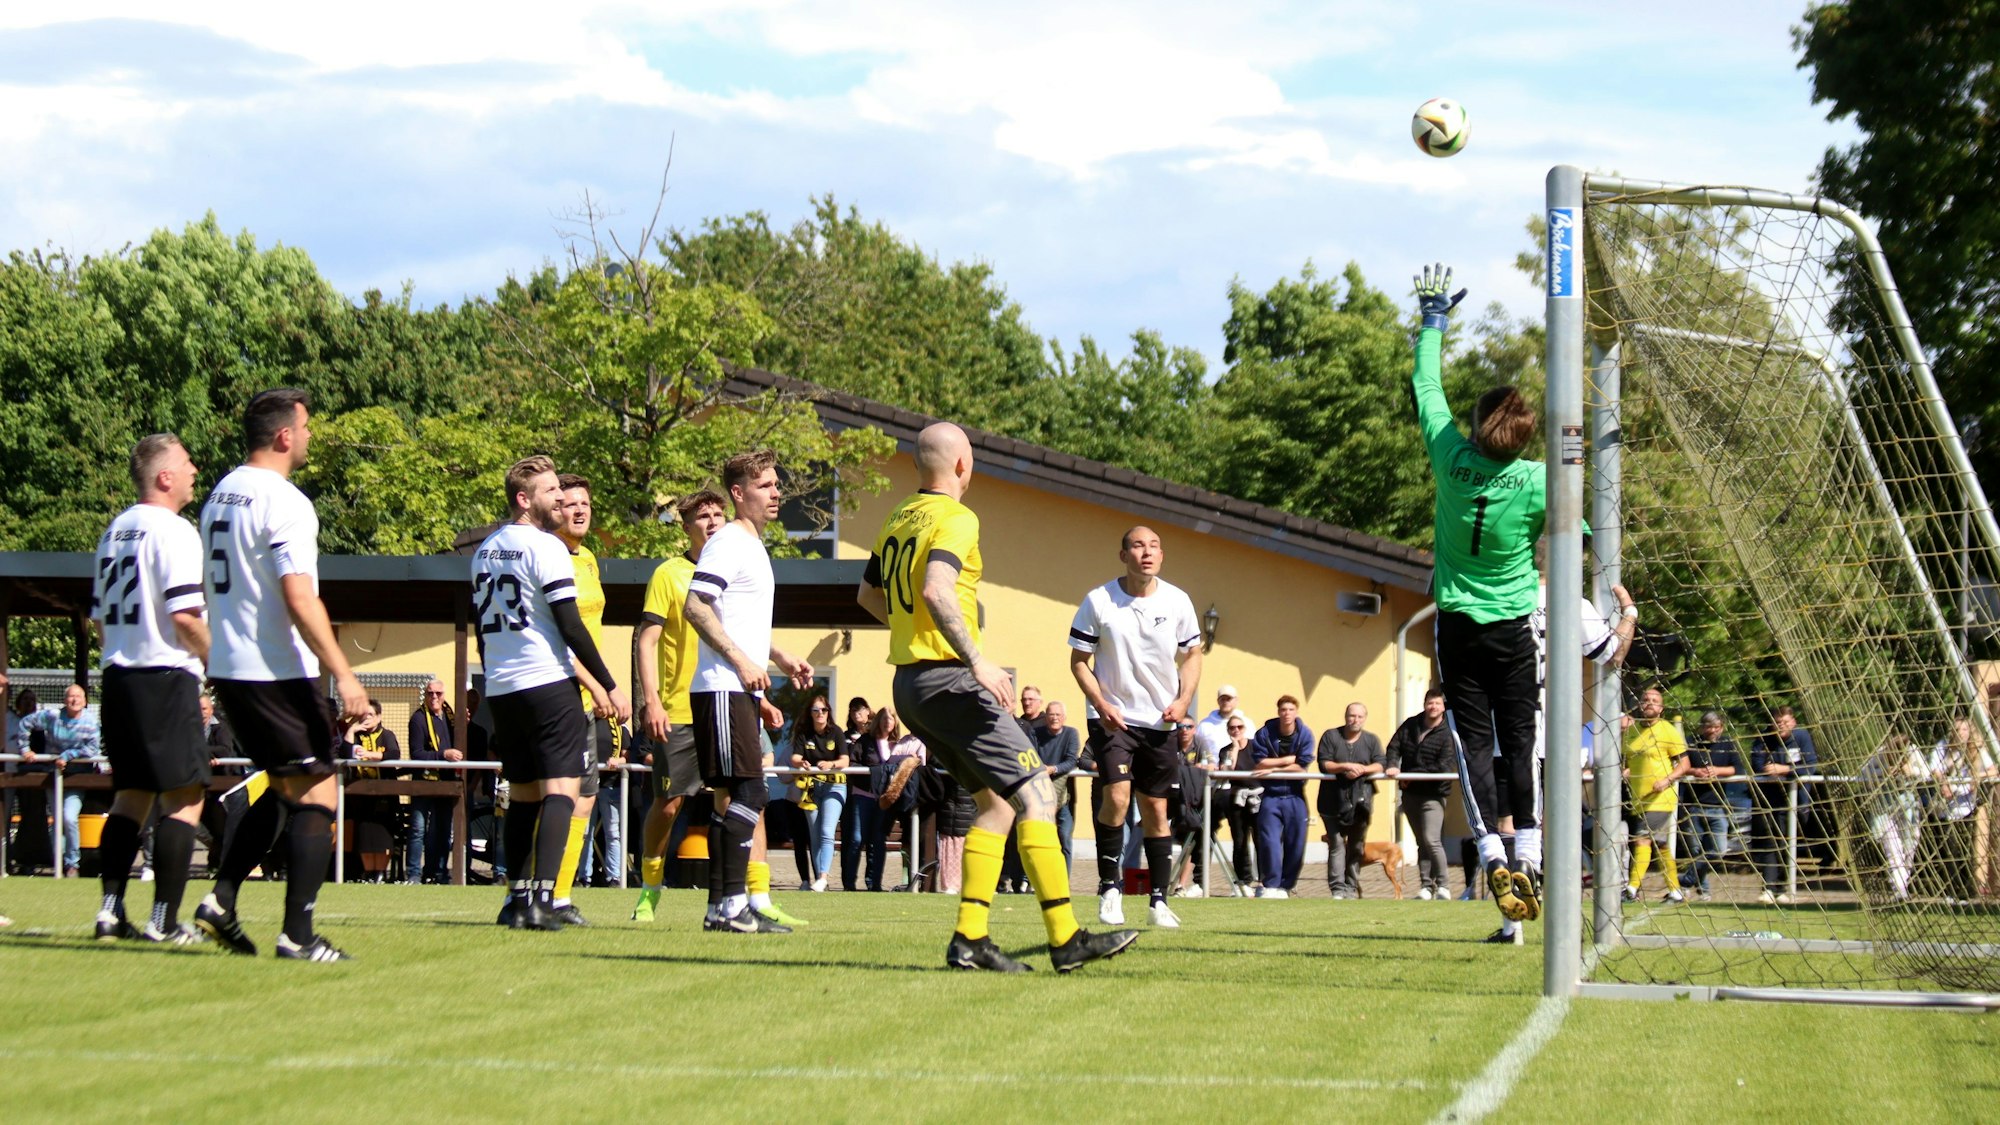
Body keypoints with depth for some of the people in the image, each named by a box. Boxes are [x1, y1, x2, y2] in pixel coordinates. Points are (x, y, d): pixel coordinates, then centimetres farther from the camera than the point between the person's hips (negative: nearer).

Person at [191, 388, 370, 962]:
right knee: (316, 795, -3)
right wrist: (343, 675, -22)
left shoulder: (220, 496, 13)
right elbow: (299, 598, -22)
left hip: (228, 671, 9)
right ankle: (298, 937, -7)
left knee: (283, 788, 21)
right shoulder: (284, 503, -15)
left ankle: (220, 902, 11)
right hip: (278, 672, -9)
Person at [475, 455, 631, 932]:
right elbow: (570, 627, -13)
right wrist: (609, 687, -9)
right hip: (548, 684, -8)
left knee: (522, 794, 13)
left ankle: (518, 899, 11)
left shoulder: (484, 551, 15)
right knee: (560, 790, -10)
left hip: (500, 690, 8)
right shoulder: (545, 547, -9)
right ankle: (542, 900, -21)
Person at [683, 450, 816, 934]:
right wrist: (743, 662, -21)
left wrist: (781, 658, 24)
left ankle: (721, 906, 10)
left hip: (743, 690, 10)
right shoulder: (726, 544, -9)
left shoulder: (753, 546, 22)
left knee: (731, 798, 9)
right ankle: (732, 904, -17)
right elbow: (696, 607, -19)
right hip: (723, 689, -10)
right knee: (747, 791, -15)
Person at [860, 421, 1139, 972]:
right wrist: (977, 659, -28)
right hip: (948, 679, -9)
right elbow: (935, 590, -26)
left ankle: (969, 938, 4)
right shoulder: (955, 519, -11)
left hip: (909, 684, 9)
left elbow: (868, 595, 28)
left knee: (996, 802, 13)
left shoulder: (898, 520, 15)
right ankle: (1065, 939, -13)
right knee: (1035, 792, -8)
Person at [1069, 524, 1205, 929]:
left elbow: (1192, 654, 11)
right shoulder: (1098, 601, -8)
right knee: (1117, 796, -19)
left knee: (1156, 810, 6)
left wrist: (1183, 700, -6)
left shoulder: (1177, 602, -1)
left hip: (1160, 722, 3)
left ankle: (1159, 900, 13)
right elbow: (1079, 660, -1)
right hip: (1112, 717, -3)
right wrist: (1101, 704, -15)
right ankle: (1109, 889, -5)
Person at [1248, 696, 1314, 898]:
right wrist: (1287, 760, -10)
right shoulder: (1265, 734, -4)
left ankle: (1286, 885, 12)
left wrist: (1273, 768, -12)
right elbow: (1259, 763, -10)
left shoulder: (1305, 735, -2)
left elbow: (1301, 766, -7)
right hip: (1270, 795, -1)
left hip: (1295, 796, 1)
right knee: (1269, 841, -10)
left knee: (1295, 843, 0)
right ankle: (1271, 885, -5)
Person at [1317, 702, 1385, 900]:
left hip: (1361, 801, 2)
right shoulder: (1331, 737, 5)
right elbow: (1324, 765, -4)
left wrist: (1362, 769, -16)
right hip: (1334, 801, -2)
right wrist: (1346, 767, -17)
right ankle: (1338, 889, -12)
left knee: (1356, 846, 7)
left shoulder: (1371, 740, 12)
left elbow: (1380, 765, 1)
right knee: (1336, 845, -9)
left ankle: (1351, 888, 14)